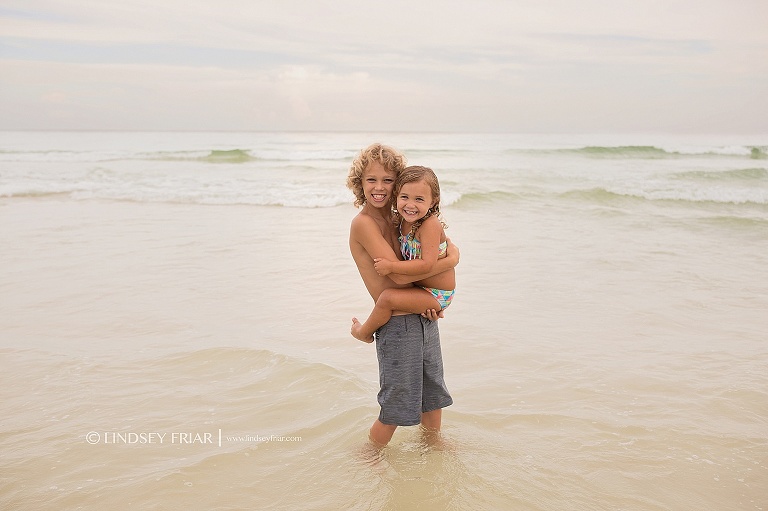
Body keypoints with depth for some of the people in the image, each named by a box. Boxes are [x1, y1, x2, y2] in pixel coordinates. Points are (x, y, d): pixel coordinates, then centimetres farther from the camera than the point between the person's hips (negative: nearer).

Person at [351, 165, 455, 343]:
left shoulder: (430, 225, -26)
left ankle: (364, 332, 5)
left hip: (437, 295, -9)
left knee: (387, 297, -19)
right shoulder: (404, 221, -1)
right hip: (420, 287, 10)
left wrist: (391, 266, -27)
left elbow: (427, 264, -32)